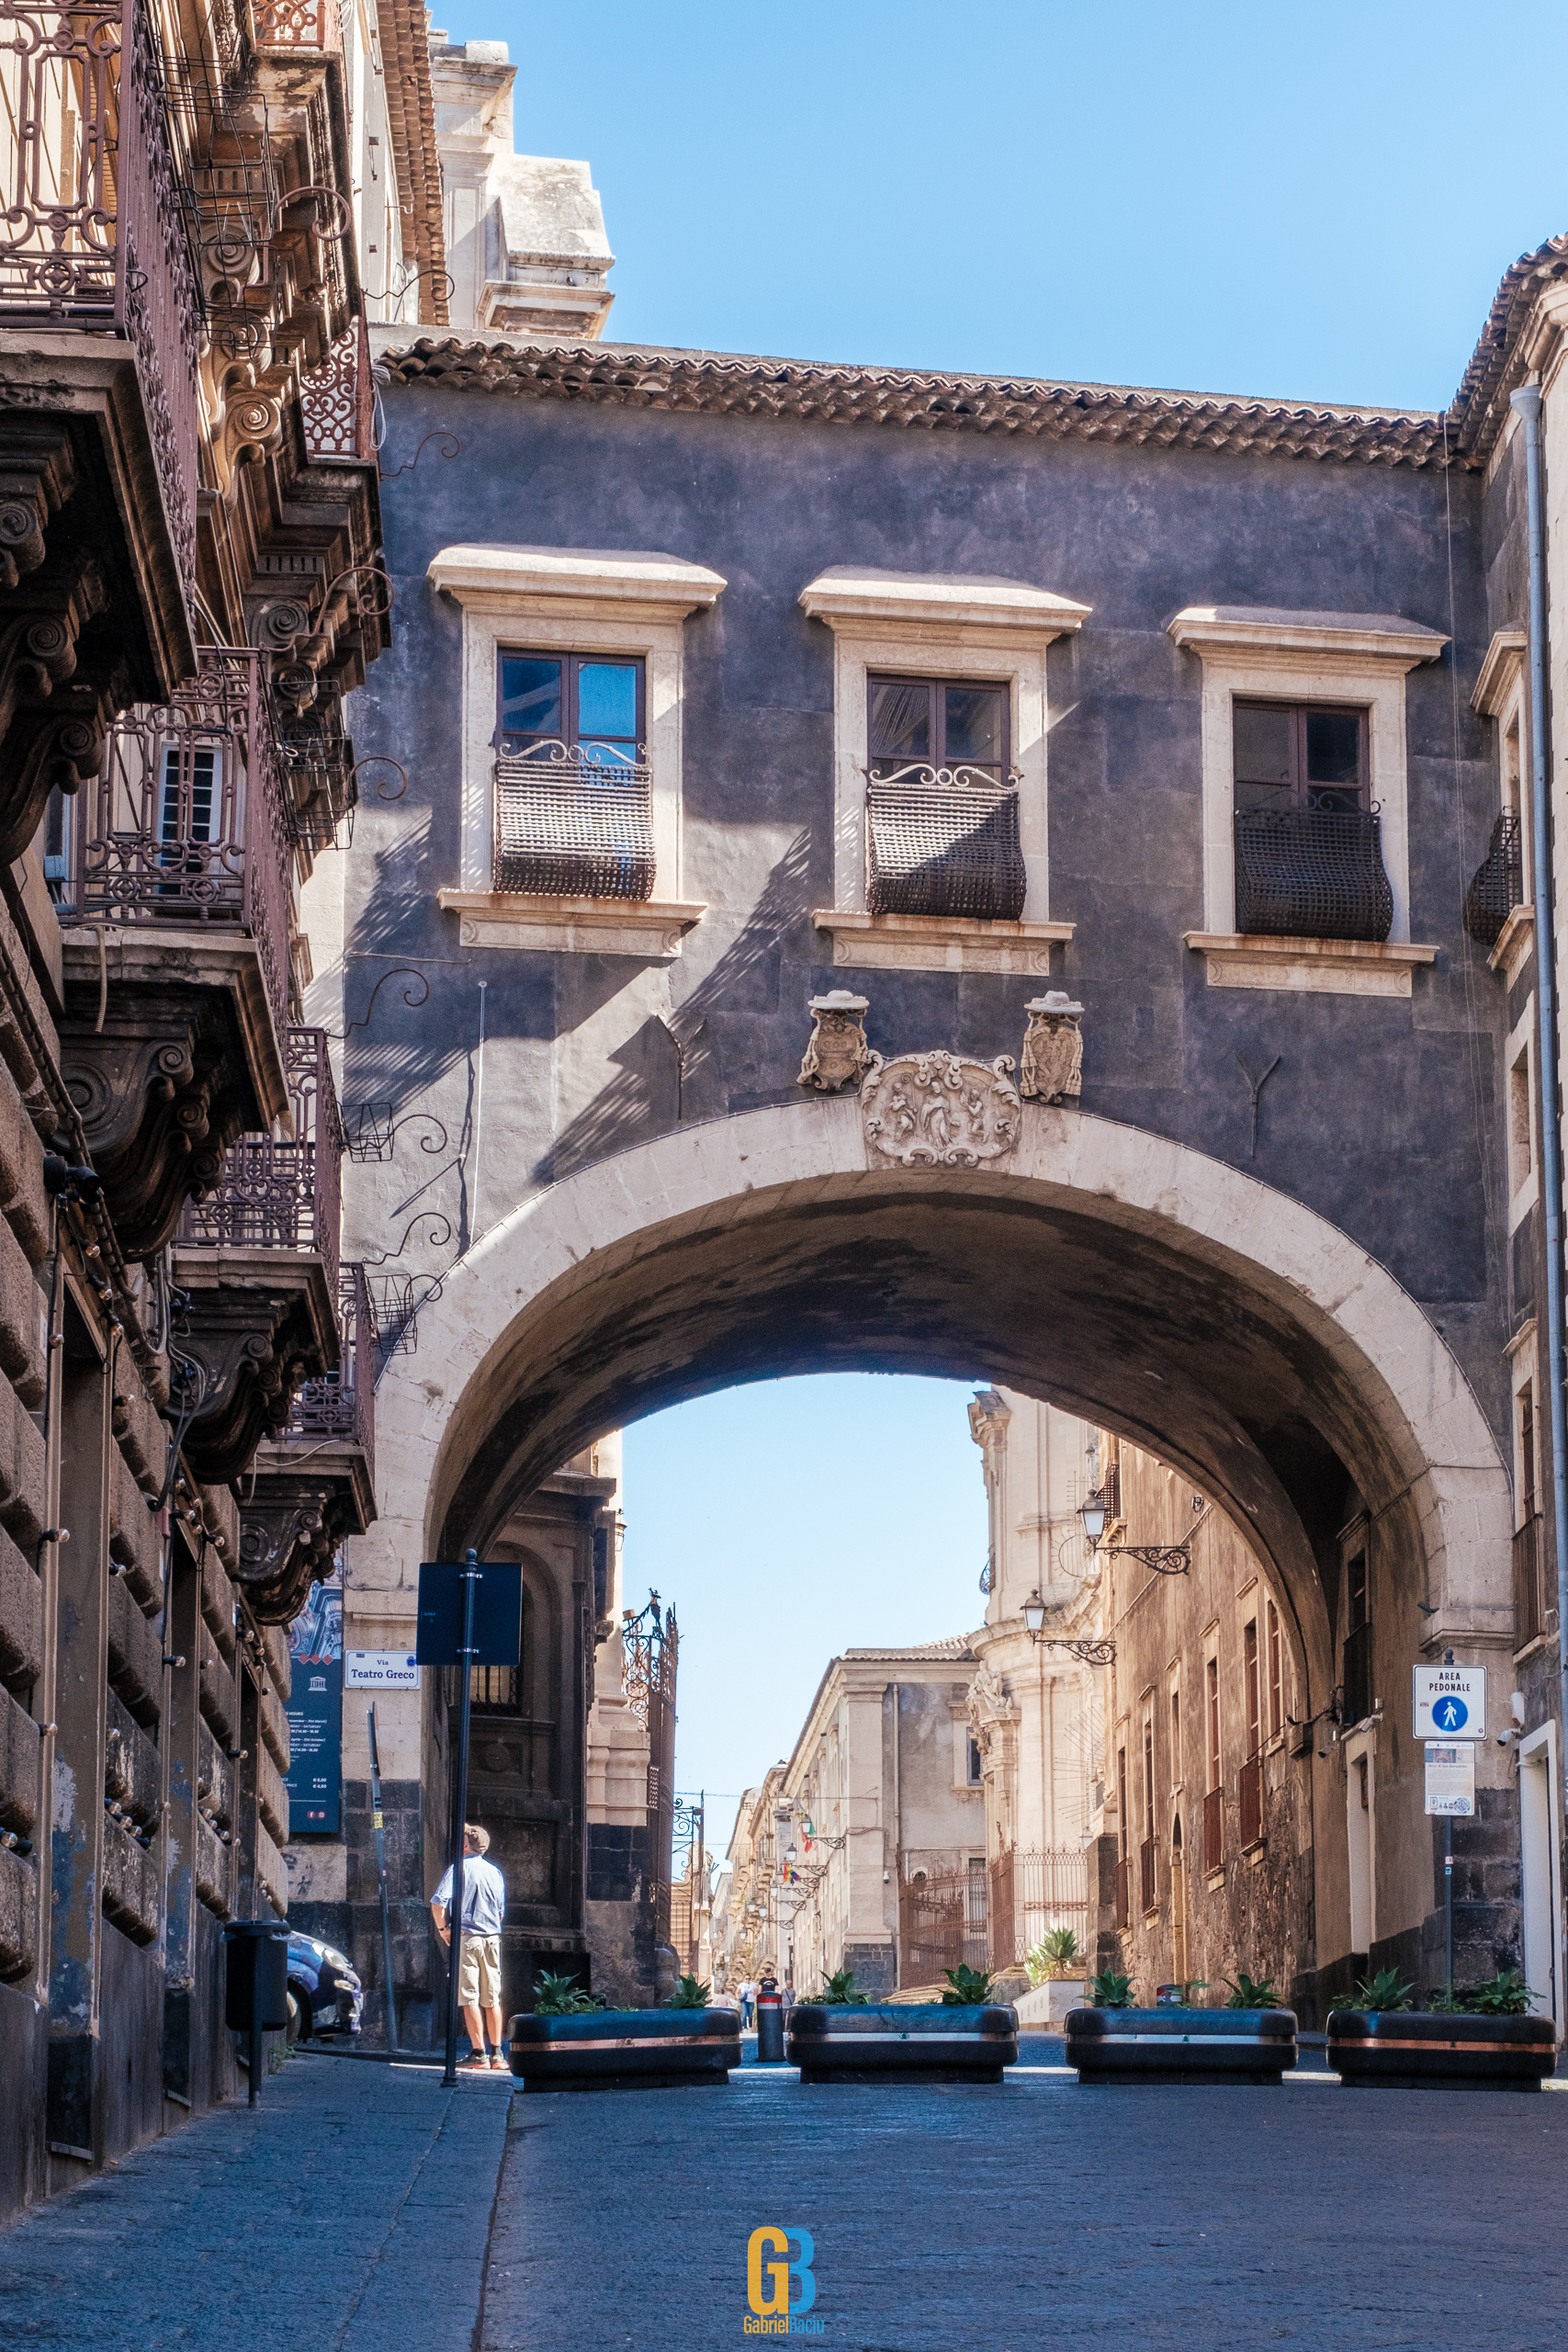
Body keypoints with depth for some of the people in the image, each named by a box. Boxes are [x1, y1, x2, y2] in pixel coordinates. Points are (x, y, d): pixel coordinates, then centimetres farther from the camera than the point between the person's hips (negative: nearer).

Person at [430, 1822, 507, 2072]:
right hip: (492, 1938, 5)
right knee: (492, 1999, 8)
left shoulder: (460, 1869, -5)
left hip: (465, 1938, -5)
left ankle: (479, 2054, -7)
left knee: (470, 1997, -3)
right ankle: (496, 2054, 9)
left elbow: (438, 1902, -15)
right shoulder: (495, 1873, 11)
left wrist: (442, 1928, -3)